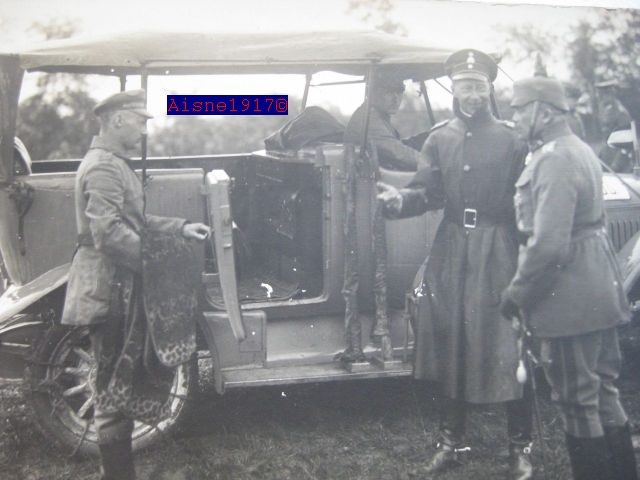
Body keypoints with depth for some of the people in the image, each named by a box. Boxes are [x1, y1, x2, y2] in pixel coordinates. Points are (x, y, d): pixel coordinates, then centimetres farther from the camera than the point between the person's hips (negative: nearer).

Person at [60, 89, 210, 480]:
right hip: (107, 290, -11)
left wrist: (180, 227, 10)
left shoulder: (115, 165, 19)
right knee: (115, 388, -3)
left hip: (118, 288, 11)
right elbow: (108, 233, -26)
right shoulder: (103, 168, -16)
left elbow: (136, 222, 21)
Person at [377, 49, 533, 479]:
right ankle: (452, 441, 25)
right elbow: (429, 193, 2)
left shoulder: (511, 139, -1)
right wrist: (400, 199, -19)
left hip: (499, 252, -3)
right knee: (452, 343, 10)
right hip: (452, 250, 4)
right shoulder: (440, 139, 9)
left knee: (507, 344, -2)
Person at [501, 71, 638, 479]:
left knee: (577, 402, 2)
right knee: (604, 392, 19)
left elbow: (548, 244, -26)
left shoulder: (554, 161, -19)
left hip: (570, 300, -10)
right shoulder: (580, 150, 13)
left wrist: (516, 293, -14)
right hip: (601, 292, 10)